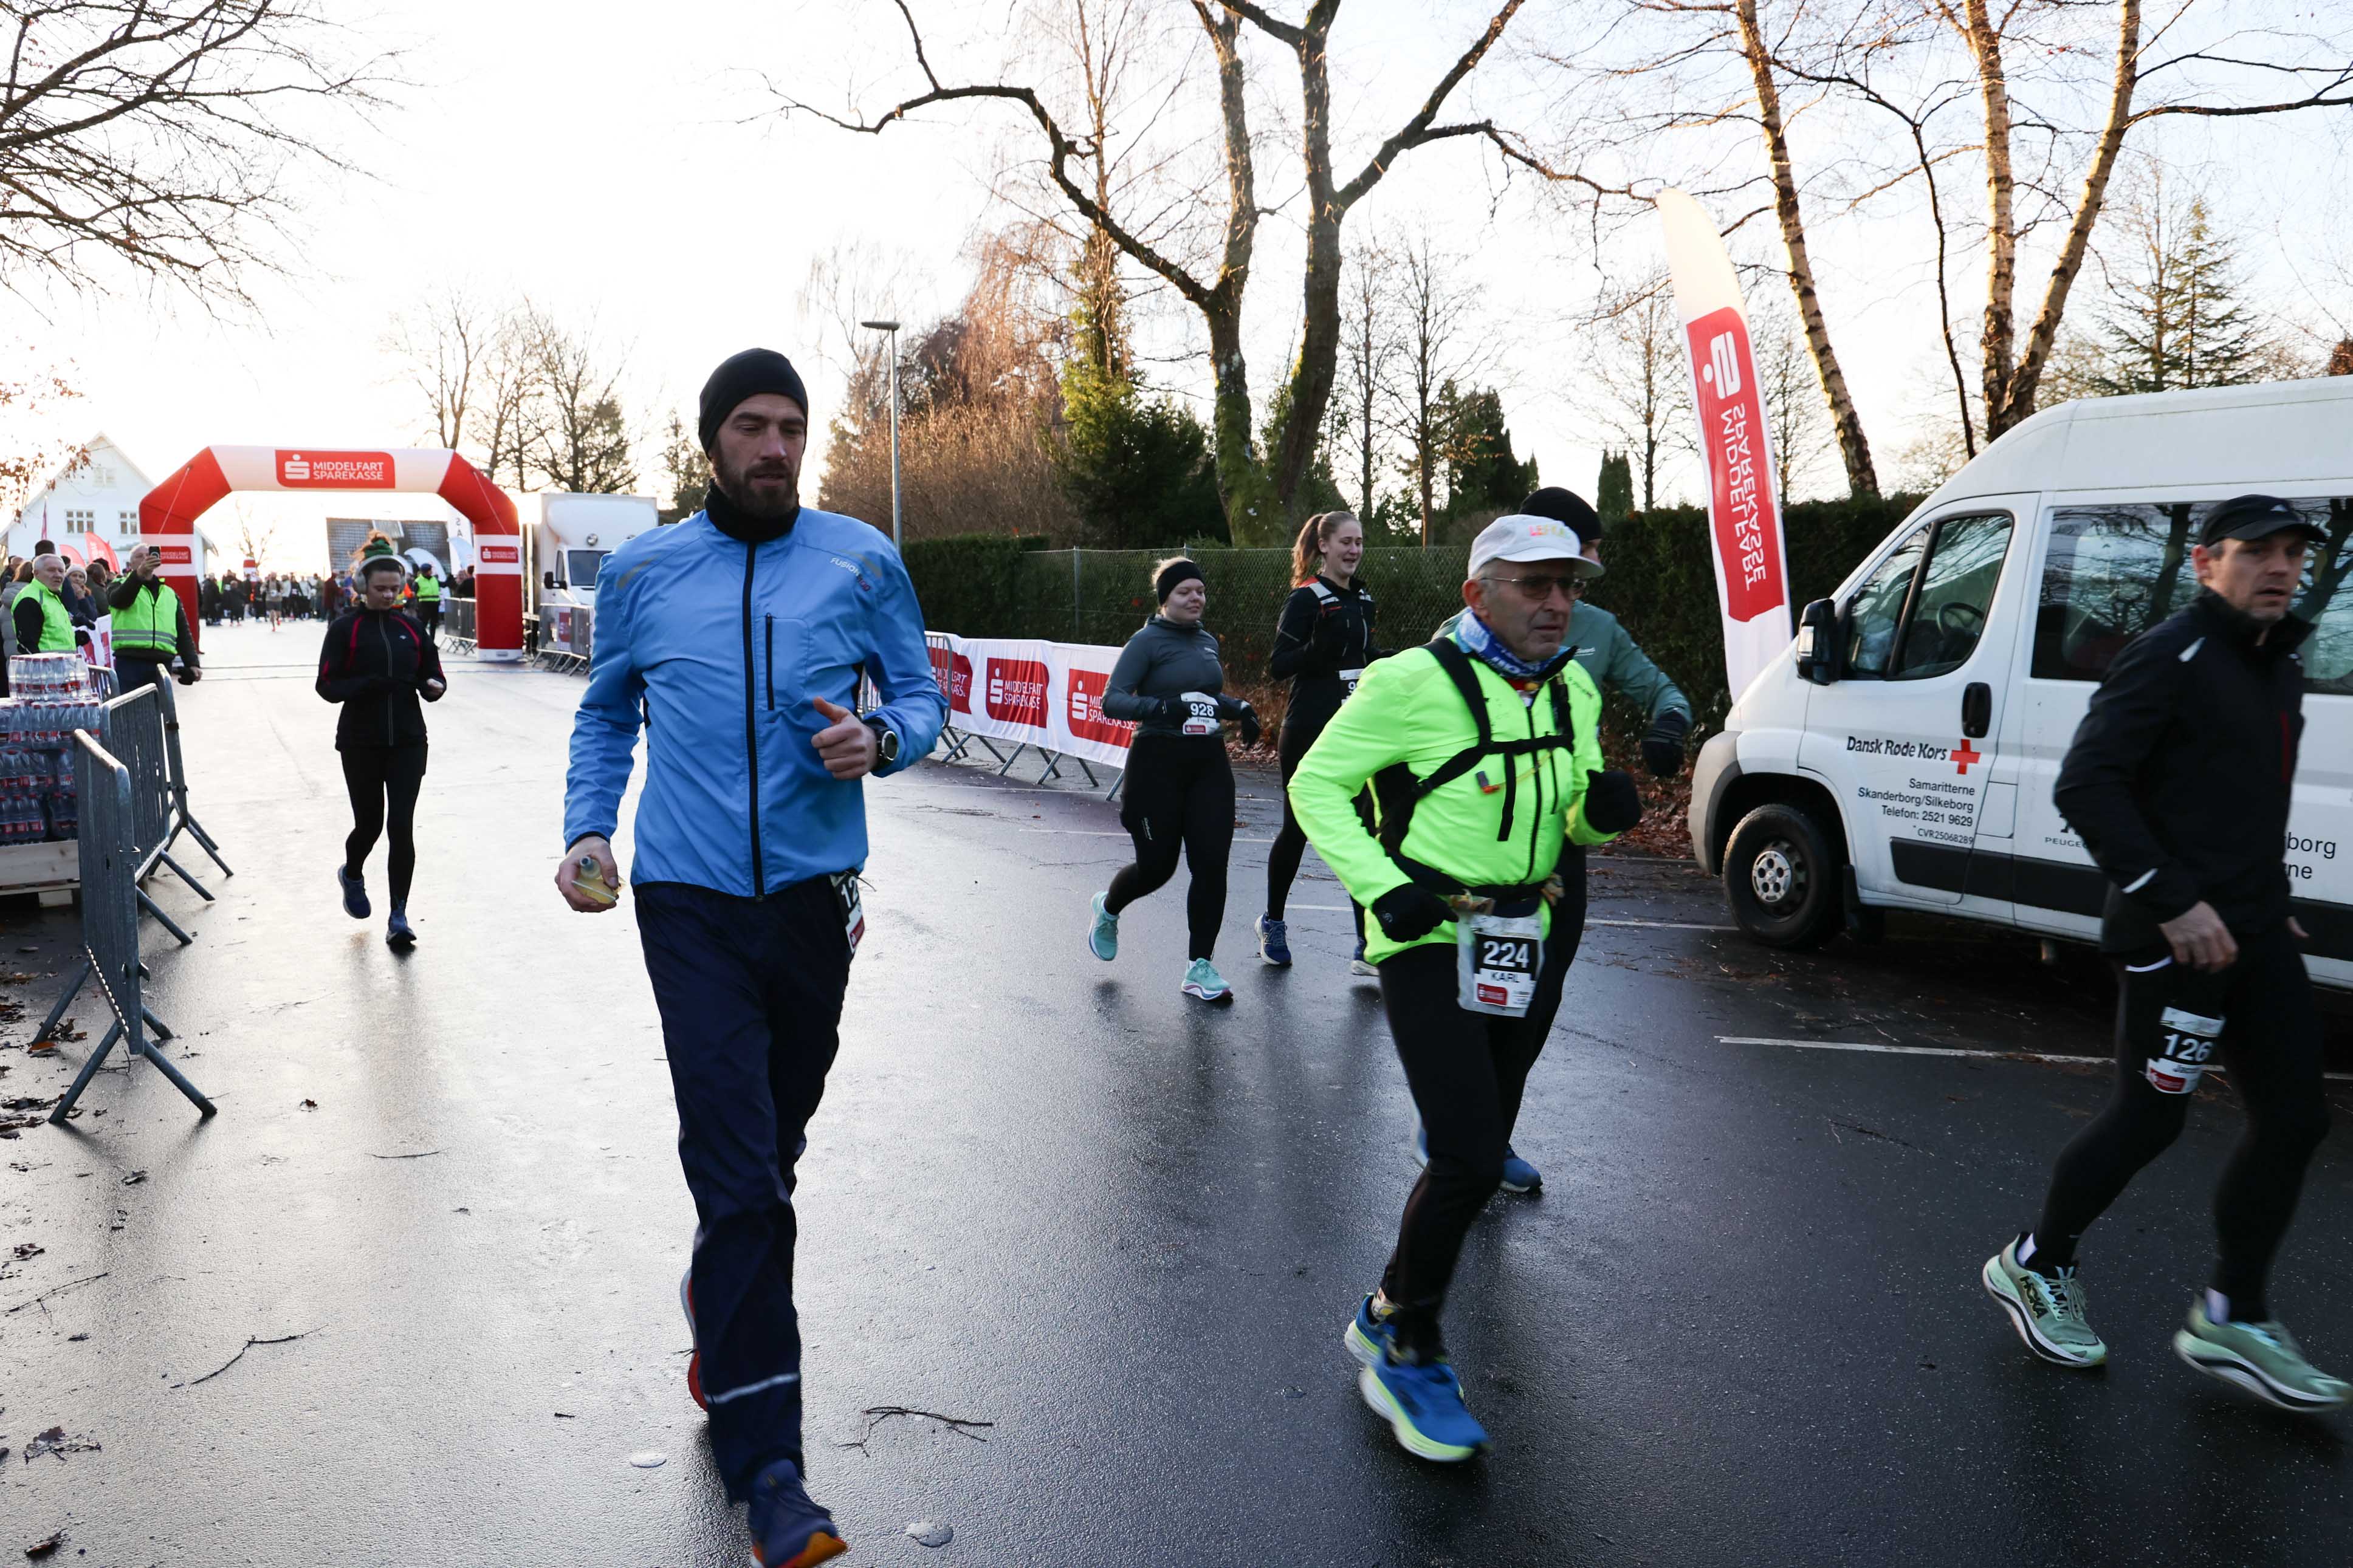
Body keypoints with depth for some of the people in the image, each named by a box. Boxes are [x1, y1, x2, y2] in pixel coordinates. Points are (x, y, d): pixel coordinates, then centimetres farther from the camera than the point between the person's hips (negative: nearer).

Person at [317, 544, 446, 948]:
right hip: (361, 743, -2)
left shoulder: (410, 628, 8)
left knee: (401, 827, -5)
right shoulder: (344, 628, -1)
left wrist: (433, 686, -12)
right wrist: (370, 685, -22)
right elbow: (327, 685, -6)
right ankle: (352, 875, 42)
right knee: (369, 824, 7)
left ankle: (398, 917, 0)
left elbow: (433, 674, 12)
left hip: (407, 741, 2)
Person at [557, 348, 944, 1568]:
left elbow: (922, 695, 9)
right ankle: (764, 1465, 0)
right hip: (689, 897, -1)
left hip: (813, 893, 2)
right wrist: (587, 830, 4)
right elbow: (606, 714, 18)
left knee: (772, 1145, 17)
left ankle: (720, 1303, 48)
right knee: (741, 1170, -9)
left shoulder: (862, 561, 4)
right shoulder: (640, 572, 6)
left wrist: (880, 740, -14)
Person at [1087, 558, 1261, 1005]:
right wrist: (1162, 707, -30)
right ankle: (1107, 908, 37)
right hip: (1159, 763, -5)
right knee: (1156, 866, 3)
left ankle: (1200, 968, 6)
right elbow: (1112, 700, -15)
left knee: (1211, 864, -4)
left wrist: (1239, 708, 10)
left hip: (1209, 763, 6)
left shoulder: (1207, 641, 12)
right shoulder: (1148, 641, -8)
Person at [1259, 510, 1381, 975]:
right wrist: (1319, 647, -28)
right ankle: (1272, 922, 29)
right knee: (1297, 830, 6)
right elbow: (1279, 666, -13)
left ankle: (1367, 948, 2)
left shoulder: (1361, 599, 11)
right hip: (1310, 734, -6)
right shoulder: (1306, 599, -10)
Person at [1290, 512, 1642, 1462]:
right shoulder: (1414, 682, -13)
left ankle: (1387, 1315, 35)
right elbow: (1316, 786, -8)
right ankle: (1409, 1359, 7)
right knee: (1470, 1161, -14)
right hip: (1430, 945, -7)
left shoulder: (1574, 691, 9)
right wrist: (1383, 886, -20)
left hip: (1525, 951, 7)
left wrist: (1603, 808, -7)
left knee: (1476, 1158, 14)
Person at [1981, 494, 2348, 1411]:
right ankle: (2034, 1268, 20)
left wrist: (2271, 904, 19)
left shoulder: (2279, 666, 16)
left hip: (2256, 933, 9)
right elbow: (2084, 785, -21)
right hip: (2177, 938, -9)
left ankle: (2233, 1321, 20)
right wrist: (2173, 901, -24)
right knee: (2150, 1120, 0)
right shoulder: (2169, 659, -13)